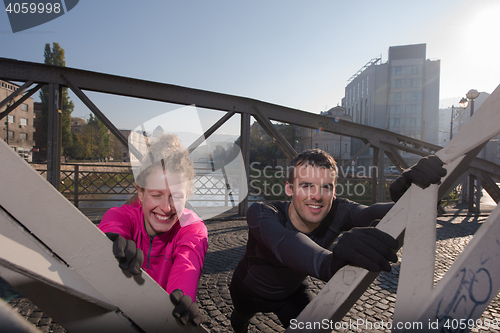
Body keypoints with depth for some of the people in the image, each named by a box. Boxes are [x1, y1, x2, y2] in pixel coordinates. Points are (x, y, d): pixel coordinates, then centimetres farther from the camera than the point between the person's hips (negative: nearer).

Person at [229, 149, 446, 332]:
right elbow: (283, 242, -61)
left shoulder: (336, 213, -30)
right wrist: (329, 264, -79)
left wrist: (408, 194, -69)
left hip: (291, 291, 2)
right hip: (249, 291, -1)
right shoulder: (260, 214, -40)